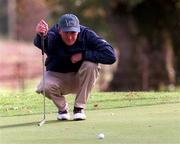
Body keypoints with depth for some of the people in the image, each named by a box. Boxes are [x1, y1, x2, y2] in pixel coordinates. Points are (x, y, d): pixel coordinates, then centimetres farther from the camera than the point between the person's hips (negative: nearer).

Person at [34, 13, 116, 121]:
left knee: (91, 64, -30)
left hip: (79, 79, 1)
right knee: (45, 86, -33)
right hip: (57, 75, -1)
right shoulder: (52, 36, -25)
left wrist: (83, 55, -30)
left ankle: (79, 108, -13)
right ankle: (62, 108, 3)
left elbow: (111, 56, -29)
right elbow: (39, 43, -51)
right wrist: (40, 36, -75)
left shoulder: (87, 35, -22)